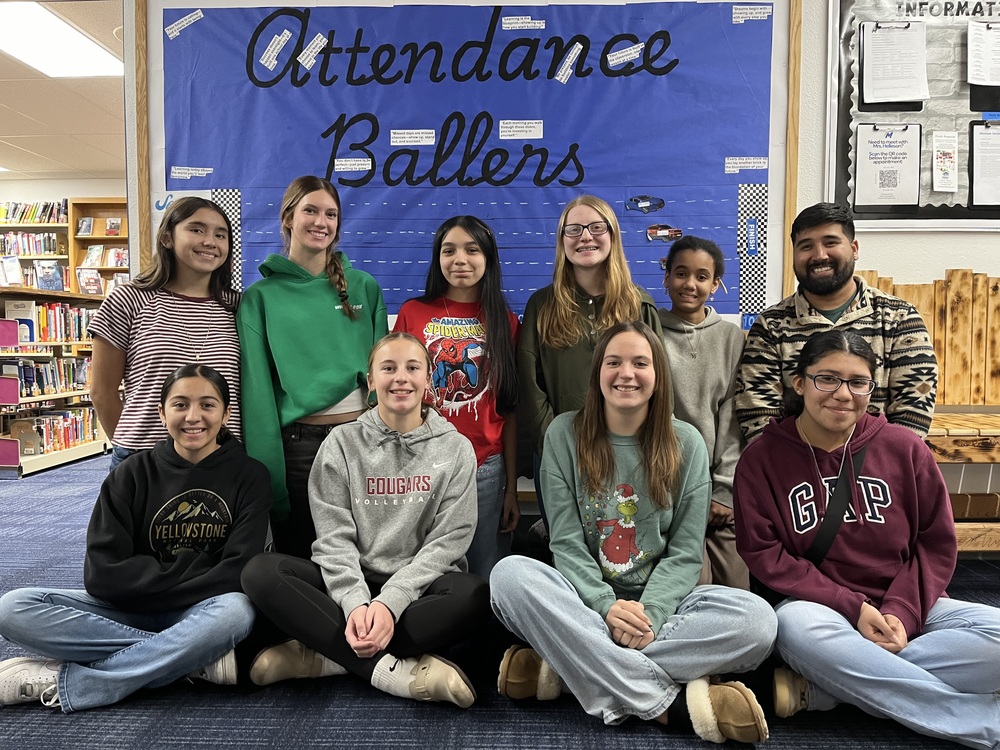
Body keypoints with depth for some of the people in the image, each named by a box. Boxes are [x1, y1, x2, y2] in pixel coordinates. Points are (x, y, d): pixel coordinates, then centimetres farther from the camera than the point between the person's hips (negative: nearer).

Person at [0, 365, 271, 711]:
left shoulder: (249, 476, -6)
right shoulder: (133, 474, -2)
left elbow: (237, 573, -14)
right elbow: (101, 573, -10)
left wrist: (151, 588, -12)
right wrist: (195, 569, -12)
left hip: (202, 612, -2)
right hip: (129, 611, 3)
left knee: (235, 611, -37)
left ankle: (60, 683, -21)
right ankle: (198, 658, -22)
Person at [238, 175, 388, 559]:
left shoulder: (365, 287, 8)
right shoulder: (261, 296, 3)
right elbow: (256, 387, -2)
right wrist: (266, 471, -8)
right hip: (297, 441, -1)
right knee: (298, 557, 10)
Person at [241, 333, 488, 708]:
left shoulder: (456, 448, 1)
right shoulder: (342, 444, 3)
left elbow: (448, 540, -7)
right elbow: (334, 537, -5)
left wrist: (391, 601, -19)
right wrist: (355, 602, -22)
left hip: (420, 585, -1)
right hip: (350, 584, 1)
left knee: (474, 595, -33)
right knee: (260, 573, -22)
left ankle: (325, 655, -23)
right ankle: (393, 670, -27)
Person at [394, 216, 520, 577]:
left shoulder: (504, 321, 6)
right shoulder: (413, 313, 3)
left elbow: (509, 410, 5)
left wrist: (512, 488, 4)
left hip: (486, 469, 1)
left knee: (485, 579, 9)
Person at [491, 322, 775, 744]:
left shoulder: (686, 444, 0)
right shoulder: (565, 434, -2)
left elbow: (684, 554, -3)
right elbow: (566, 542, -6)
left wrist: (650, 612, -20)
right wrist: (606, 606, -22)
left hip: (660, 603, 1)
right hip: (585, 600, -1)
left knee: (757, 619, -27)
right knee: (509, 574, -31)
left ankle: (564, 668, -24)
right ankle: (675, 703, -28)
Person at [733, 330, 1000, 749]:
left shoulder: (904, 448, 3)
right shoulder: (762, 458, -3)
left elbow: (936, 544, 5)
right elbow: (762, 554, -7)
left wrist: (903, 611, -11)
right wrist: (850, 607, -15)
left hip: (906, 609, 3)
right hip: (819, 607, -3)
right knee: (797, 626, -37)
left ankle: (816, 690, -24)